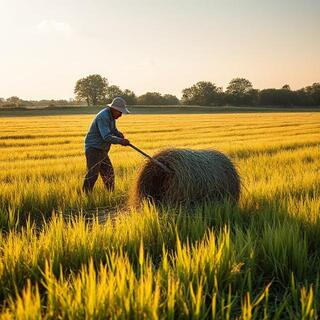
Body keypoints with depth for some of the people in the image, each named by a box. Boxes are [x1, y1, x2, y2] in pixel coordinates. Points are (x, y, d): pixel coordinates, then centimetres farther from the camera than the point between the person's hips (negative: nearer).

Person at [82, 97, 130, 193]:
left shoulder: (111, 116, 8)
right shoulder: (103, 117, -22)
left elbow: (113, 130, 17)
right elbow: (106, 137, -30)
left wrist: (119, 134, -4)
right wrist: (121, 141, -28)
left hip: (102, 150, 10)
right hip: (93, 149, -9)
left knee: (108, 173, 10)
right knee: (92, 174, -10)